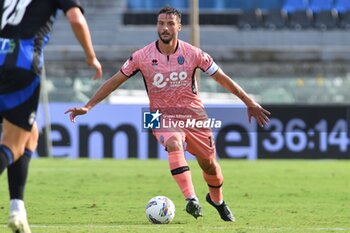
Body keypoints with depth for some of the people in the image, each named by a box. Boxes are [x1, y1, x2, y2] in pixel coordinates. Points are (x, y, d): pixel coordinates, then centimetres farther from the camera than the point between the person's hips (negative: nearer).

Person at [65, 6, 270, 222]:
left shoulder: (193, 54, -10)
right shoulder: (142, 57, -9)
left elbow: (222, 78, 0)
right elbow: (115, 81, -1)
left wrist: (250, 102, 2)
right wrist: (88, 107, -5)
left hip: (193, 113, 1)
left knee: (209, 164, 8)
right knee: (174, 145, -33)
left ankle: (217, 199, 40)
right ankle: (192, 199, -39)